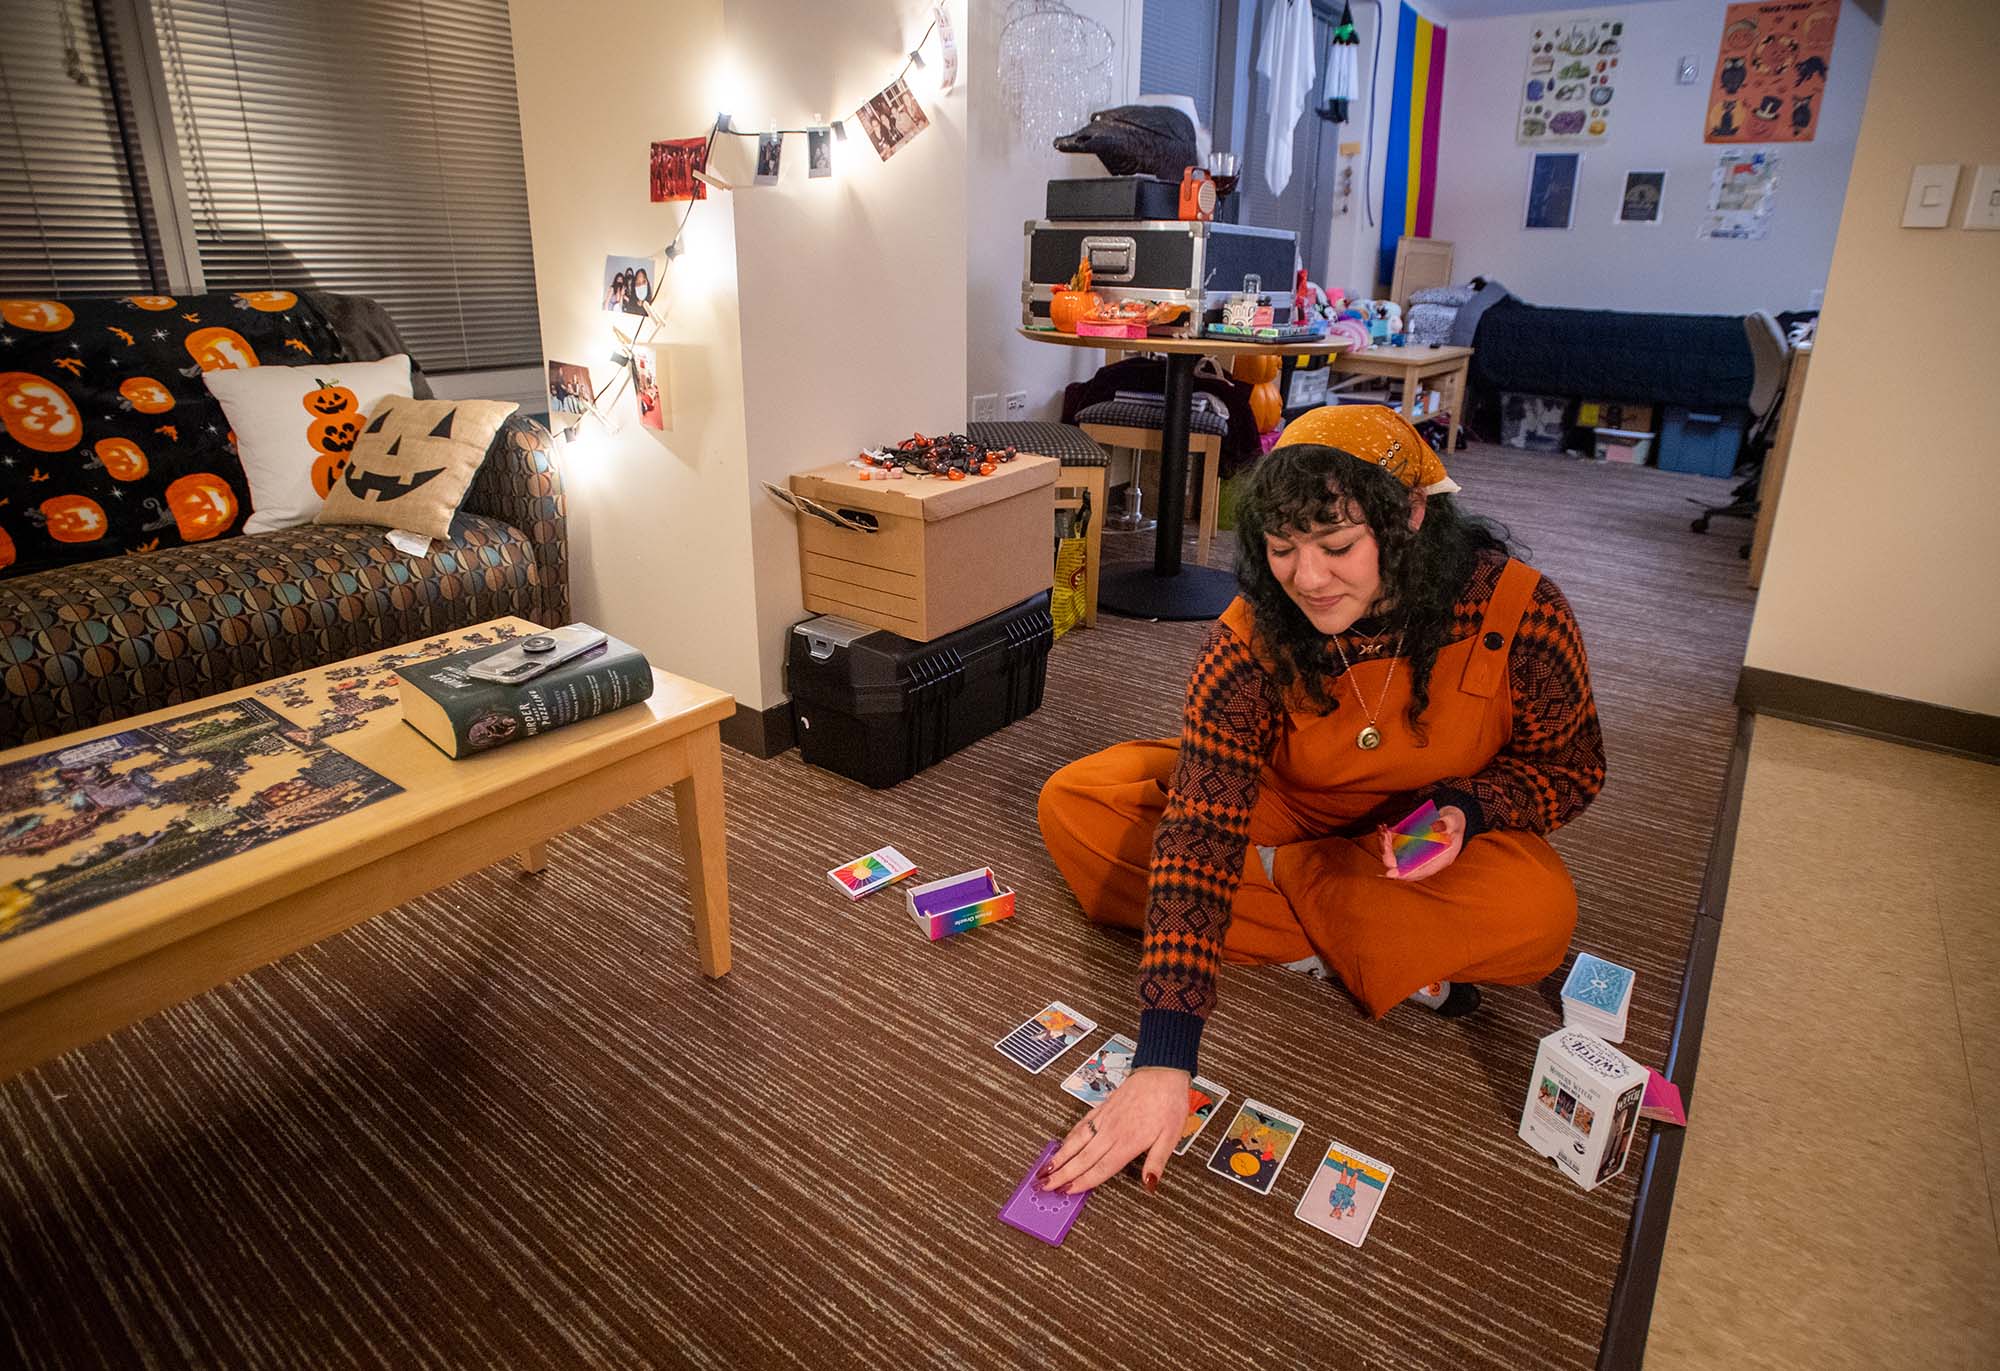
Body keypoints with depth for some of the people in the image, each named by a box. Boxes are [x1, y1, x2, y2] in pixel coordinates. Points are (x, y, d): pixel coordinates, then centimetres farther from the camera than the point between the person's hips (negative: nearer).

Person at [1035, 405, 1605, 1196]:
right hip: (1284, 815, 2)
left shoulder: (1518, 611, -24)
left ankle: (1271, 877, -9)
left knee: (1534, 918, -34)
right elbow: (1200, 830, -34)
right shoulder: (1252, 640, -26)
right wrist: (1163, 1060, -42)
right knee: (1073, 806, -19)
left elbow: (1569, 764, -6)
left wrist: (1465, 808, -29)